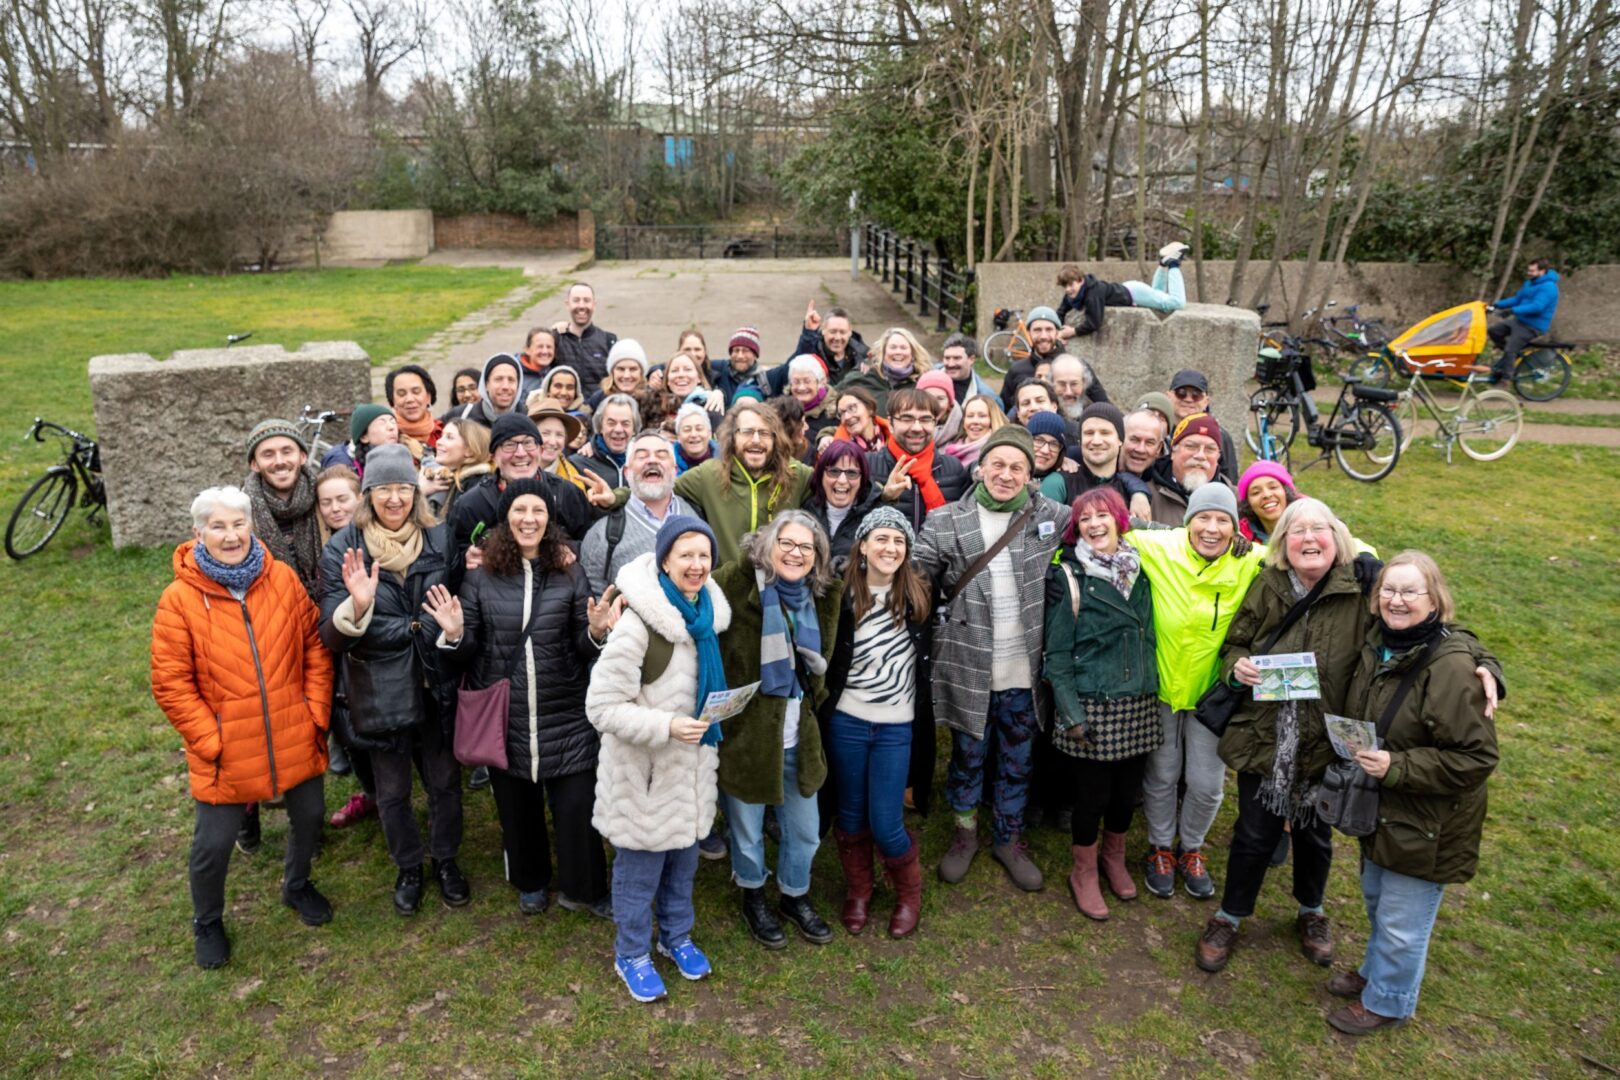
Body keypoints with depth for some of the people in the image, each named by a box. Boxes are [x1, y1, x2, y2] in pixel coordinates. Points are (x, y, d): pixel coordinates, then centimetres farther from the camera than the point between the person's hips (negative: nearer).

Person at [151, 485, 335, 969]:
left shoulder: (283, 579, -4)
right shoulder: (180, 598, -12)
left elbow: (314, 646, 3)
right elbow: (170, 681, -9)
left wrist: (317, 712, -2)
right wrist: (209, 739, -13)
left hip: (295, 741, 3)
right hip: (224, 751, -2)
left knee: (309, 815, 19)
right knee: (214, 842, 9)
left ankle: (297, 884, 49)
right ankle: (207, 923, 38)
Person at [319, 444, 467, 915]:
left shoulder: (440, 539, -5)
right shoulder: (341, 549, -10)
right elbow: (330, 636, -14)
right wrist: (357, 606, -33)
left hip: (436, 686, 1)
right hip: (380, 692, -1)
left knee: (445, 782, 16)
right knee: (392, 792, 17)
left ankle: (445, 860, 41)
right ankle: (408, 868, 41)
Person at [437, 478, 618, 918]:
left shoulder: (569, 573, -2)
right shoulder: (480, 576, -2)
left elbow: (581, 648, 0)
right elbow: (467, 653, 2)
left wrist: (596, 632, -21)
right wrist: (454, 635, -19)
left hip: (565, 715, -1)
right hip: (504, 716, 1)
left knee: (577, 806, 2)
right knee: (517, 807, 16)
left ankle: (582, 888, 26)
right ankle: (530, 883, 41)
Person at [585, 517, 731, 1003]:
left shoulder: (706, 614, -1)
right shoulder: (637, 625, -25)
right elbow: (602, 707, -24)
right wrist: (666, 726, -31)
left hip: (691, 763, 7)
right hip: (644, 770, -6)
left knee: (683, 861, 22)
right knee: (640, 870, 11)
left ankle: (677, 937, 44)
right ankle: (631, 955, 33)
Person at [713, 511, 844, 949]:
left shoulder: (821, 596, 2)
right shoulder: (738, 584, -16)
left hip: (799, 737, 5)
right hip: (745, 732, -5)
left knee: (805, 830, 19)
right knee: (748, 833, 16)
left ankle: (796, 897, 46)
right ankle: (753, 900, 43)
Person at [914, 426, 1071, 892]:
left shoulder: (1049, 516, -1)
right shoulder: (946, 521, -6)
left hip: (1024, 669, 2)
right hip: (967, 666, -1)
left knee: (1017, 760, 18)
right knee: (967, 755, 16)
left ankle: (1009, 838, 39)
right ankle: (965, 832, 39)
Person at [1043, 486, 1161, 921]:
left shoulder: (1139, 570, 6)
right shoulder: (1068, 576, -8)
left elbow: (1148, 636, 16)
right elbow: (1057, 652, -9)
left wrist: (1152, 687, 8)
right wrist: (1071, 713, -12)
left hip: (1139, 703, 5)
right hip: (1091, 705, -4)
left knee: (1128, 790, 14)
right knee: (1092, 795, 4)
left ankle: (1114, 857, 40)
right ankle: (1084, 873, 27)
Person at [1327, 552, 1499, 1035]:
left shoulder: (1451, 667, -26)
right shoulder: (1377, 645, -2)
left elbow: (1476, 758, -24)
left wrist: (1396, 767, -28)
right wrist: (1358, 754, 4)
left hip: (1427, 823, -7)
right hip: (1380, 810, 7)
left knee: (1401, 919, 10)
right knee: (1376, 899, 26)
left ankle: (1387, 1001, 33)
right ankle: (1375, 972, 49)